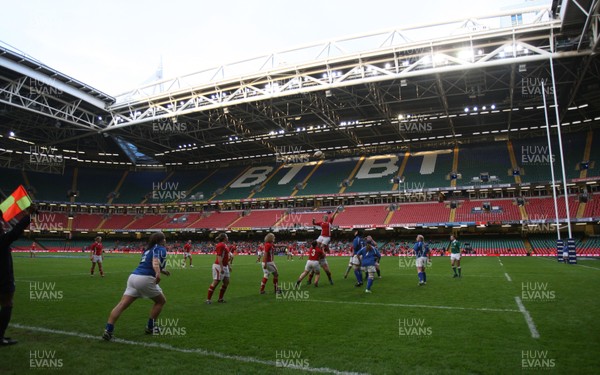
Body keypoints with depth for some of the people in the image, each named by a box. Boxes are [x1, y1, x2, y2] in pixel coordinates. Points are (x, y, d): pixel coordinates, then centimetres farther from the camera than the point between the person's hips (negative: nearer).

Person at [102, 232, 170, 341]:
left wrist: (162, 271, 52)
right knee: (161, 301, 13)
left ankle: (108, 330, -11)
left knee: (122, 304, 0)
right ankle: (150, 327, 18)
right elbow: (155, 261, -21)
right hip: (145, 279, -7)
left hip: (133, 276, 7)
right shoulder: (161, 249, 0)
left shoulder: (148, 249, 25)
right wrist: (158, 273, -39)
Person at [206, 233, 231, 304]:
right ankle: (208, 299, 2)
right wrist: (221, 268, -25)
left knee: (226, 282, 9)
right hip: (219, 266, -10)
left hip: (224, 266, 10)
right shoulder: (221, 245, -16)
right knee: (215, 282, -6)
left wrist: (229, 265, 24)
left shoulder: (225, 245, 14)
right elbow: (219, 257, -22)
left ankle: (220, 299, 17)